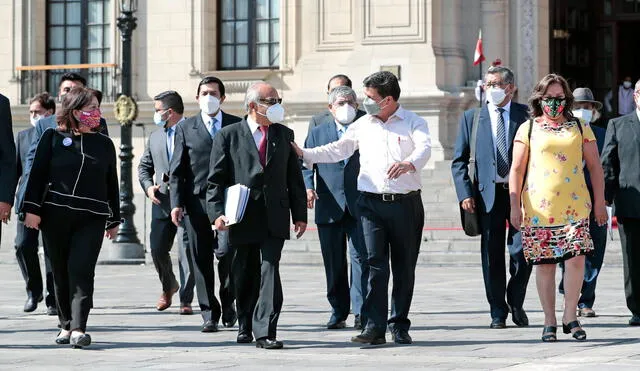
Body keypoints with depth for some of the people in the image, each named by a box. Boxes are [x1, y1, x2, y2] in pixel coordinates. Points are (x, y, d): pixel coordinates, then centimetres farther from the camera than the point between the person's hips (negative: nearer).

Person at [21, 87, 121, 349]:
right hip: (55, 214, 0)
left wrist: (114, 219, 18)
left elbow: (111, 184, 17)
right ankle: (66, 325, 20)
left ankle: (78, 329, -18)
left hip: (91, 218, 0)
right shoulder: (52, 137, 5)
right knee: (61, 273, 6)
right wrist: (32, 208, -6)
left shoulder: (104, 144, 12)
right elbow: (38, 173, 2)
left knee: (81, 270, -13)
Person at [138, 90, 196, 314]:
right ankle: (168, 286, 29)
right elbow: (144, 166, 22)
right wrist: (148, 186, 3)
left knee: (187, 250, -6)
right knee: (157, 249, 3)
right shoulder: (155, 137, 17)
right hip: (162, 202, 5)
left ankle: (185, 300, -1)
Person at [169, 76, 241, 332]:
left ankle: (228, 301, 11)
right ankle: (209, 314, 9)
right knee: (201, 259, 2)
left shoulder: (237, 126, 10)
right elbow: (177, 169, 7)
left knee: (226, 251, -13)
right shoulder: (186, 128, 10)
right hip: (196, 201, 1)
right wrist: (176, 203, -3)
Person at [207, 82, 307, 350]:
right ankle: (245, 326, 27)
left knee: (270, 270, -10)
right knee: (245, 275, 9)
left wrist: (300, 214, 9)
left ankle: (266, 332, -13)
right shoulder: (228, 136, 2)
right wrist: (217, 213, -12)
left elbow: (294, 177, 14)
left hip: (274, 218, 1)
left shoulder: (285, 135, 11)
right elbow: (216, 180, 0)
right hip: (242, 217, -1)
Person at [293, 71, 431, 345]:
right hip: (372, 202, 2)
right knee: (375, 264, -7)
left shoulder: (413, 123, 0)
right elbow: (338, 150, 15)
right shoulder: (363, 125, 12)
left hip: (406, 202, -2)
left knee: (404, 268, 5)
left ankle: (400, 326, 15)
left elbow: (424, 148, -17)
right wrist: (304, 154, 5)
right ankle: (374, 327, -9)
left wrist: (409, 164, -38)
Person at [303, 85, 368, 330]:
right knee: (334, 264, 6)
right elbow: (306, 164, 8)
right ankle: (338, 312, 14)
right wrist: (308, 187, -11)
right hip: (329, 207, 2)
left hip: (360, 206, -2)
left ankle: (361, 313, -9)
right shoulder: (317, 133, 13)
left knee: (361, 258, -9)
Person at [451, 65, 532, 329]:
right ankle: (498, 312, 13)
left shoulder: (527, 115, 6)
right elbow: (459, 160, 8)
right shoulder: (471, 117, 9)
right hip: (488, 194, 1)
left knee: (522, 251, -5)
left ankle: (516, 303, 16)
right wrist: (465, 194, -4)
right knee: (492, 255, 3)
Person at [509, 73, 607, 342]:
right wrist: (515, 206, -1)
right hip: (539, 208, 0)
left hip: (574, 207, 0)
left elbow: (594, 167, 13)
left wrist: (599, 202, 8)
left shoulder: (580, 127, 10)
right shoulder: (528, 129, 6)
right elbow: (516, 170, 5)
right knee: (544, 265, 3)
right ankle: (549, 322, 12)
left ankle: (570, 317, 2)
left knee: (576, 259, -12)